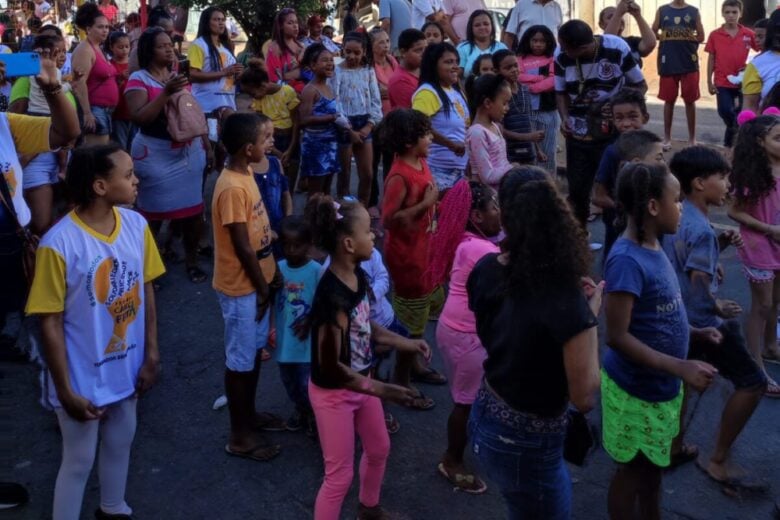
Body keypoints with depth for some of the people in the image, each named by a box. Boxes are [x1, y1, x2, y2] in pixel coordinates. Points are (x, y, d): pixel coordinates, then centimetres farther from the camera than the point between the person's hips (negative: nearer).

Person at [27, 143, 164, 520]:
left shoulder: (136, 225, -8)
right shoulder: (58, 244, -25)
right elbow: (50, 323, -18)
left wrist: (151, 353, 3)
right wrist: (66, 391, -15)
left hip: (126, 368, 6)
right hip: (83, 377, -6)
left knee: (120, 444, 26)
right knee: (79, 461, 12)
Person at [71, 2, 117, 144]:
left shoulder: (99, 49, 17)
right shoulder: (84, 49, -12)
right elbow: (79, 83, -20)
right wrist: (87, 113, -25)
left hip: (105, 110, 10)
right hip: (95, 110, -10)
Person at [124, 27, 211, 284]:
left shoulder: (179, 75, 11)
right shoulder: (138, 79, -7)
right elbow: (139, 118, -19)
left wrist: (206, 145, 14)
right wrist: (166, 92, -24)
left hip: (188, 152, 5)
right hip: (156, 155, -5)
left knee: (192, 210, 6)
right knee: (154, 213, 2)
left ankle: (191, 260, 20)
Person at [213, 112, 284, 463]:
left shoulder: (246, 175, 4)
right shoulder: (232, 188, -26)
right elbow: (242, 247, -22)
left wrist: (266, 281, 13)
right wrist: (262, 287, -12)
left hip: (256, 280, 9)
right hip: (241, 286, -9)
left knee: (255, 351, 21)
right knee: (240, 360, 4)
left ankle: (249, 414, 39)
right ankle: (239, 435, 18)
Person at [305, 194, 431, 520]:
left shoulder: (358, 276, -6)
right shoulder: (332, 295, -33)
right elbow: (330, 365, -28)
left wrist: (405, 343, 4)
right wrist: (380, 390, -24)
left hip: (360, 383, 9)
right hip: (333, 392, -9)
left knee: (379, 449, 27)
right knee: (340, 474, 6)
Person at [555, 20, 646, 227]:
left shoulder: (618, 49, -17)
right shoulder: (562, 58, -11)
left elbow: (640, 85, -4)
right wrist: (565, 117, -14)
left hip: (613, 133, -2)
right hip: (577, 135, 2)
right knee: (577, 189, 9)